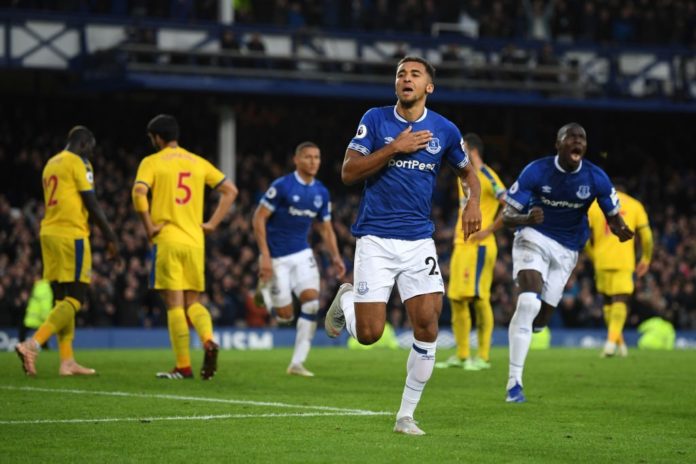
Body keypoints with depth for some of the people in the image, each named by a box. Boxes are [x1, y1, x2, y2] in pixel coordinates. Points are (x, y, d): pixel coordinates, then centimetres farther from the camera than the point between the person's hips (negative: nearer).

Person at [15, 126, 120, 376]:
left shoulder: (51, 164, 20)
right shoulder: (78, 163, -6)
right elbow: (92, 205, -9)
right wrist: (110, 237, -2)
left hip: (49, 233, 9)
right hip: (71, 235, -9)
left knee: (62, 298, 9)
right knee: (74, 300, -8)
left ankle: (67, 361, 6)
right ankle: (32, 345, -22)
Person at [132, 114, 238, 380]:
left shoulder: (152, 162, 0)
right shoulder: (198, 163, 14)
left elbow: (139, 192, -18)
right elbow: (230, 190, 13)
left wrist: (149, 226, -9)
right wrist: (212, 223, 13)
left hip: (166, 241, -4)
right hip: (195, 241, 4)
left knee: (174, 304, -2)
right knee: (193, 302, 12)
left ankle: (183, 366, -4)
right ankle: (208, 341, -16)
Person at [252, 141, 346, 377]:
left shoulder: (321, 192, 5)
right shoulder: (282, 186, -13)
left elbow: (326, 228, 14)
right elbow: (258, 219, -13)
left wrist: (335, 257, -1)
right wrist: (265, 256, -19)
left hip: (302, 254, 5)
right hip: (277, 258, -5)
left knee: (311, 300, -16)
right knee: (285, 315, -4)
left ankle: (297, 362, -9)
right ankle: (265, 289, 33)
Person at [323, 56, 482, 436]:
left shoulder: (444, 130, 4)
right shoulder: (375, 120, -2)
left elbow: (467, 171, 21)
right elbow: (348, 172, -7)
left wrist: (473, 202, 0)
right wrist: (394, 148, -16)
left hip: (419, 241, 2)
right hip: (375, 239, -2)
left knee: (427, 326, -11)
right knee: (369, 333, -7)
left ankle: (406, 416, 3)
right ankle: (346, 299, 30)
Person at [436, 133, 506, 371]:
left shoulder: (487, 177, -11)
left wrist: (489, 230, -18)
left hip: (478, 247, -9)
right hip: (461, 245, 9)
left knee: (478, 298, -10)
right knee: (456, 299, 8)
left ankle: (483, 357, -6)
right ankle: (461, 356, 13)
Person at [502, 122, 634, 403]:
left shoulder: (596, 178, -11)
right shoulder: (536, 172, -15)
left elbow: (614, 217, 1)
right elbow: (507, 216, -12)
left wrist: (621, 231, -24)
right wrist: (527, 219, -35)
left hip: (566, 250, 3)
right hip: (534, 237, -3)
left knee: (541, 317, 3)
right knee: (529, 301, -26)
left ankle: (520, 328, 45)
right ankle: (514, 382, -22)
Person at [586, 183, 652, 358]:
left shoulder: (594, 204, 9)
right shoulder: (634, 205, 8)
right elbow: (646, 235, 5)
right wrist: (645, 259, 16)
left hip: (602, 261, 1)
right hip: (624, 262, -1)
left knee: (608, 301, 15)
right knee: (621, 301, -4)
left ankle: (619, 343, 19)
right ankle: (612, 340, -24)